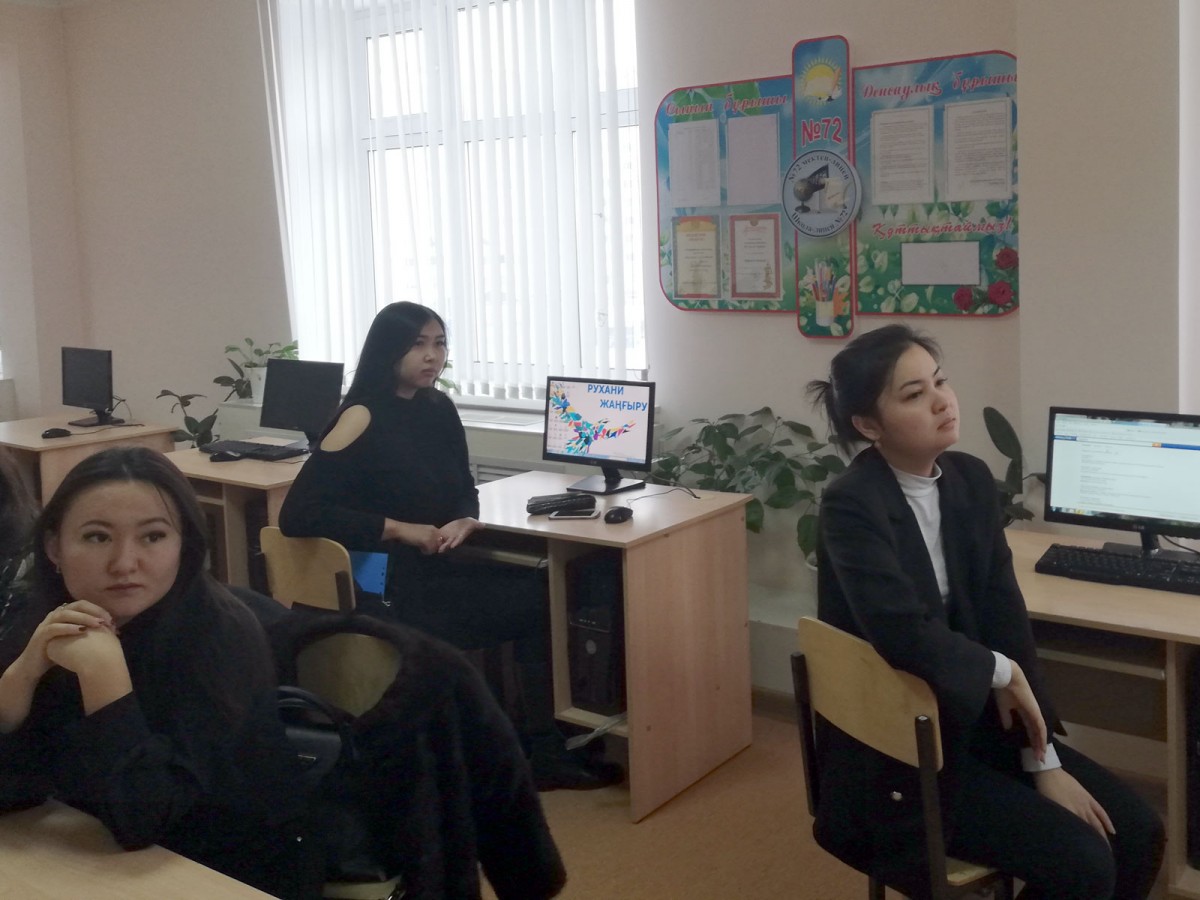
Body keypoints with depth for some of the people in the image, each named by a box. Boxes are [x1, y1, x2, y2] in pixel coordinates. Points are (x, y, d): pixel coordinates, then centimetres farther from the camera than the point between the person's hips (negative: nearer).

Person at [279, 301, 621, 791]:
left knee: (543, 596, -8)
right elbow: (298, 514, -21)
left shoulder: (438, 409, 8)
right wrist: (403, 530, -21)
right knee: (539, 603, -11)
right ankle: (538, 752, 6)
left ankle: (544, 752, 1)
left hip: (434, 572, 7)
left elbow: (463, 491, 18)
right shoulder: (362, 418, -15)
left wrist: (465, 522, -7)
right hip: (381, 588, -7)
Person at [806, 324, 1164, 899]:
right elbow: (904, 635, -32)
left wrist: (1043, 761, -6)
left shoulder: (970, 479, 1)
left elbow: (1005, 615, -1)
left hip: (975, 720, 7)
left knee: (1136, 834, 1)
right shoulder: (851, 505, -21)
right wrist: (1003, 673, -14)